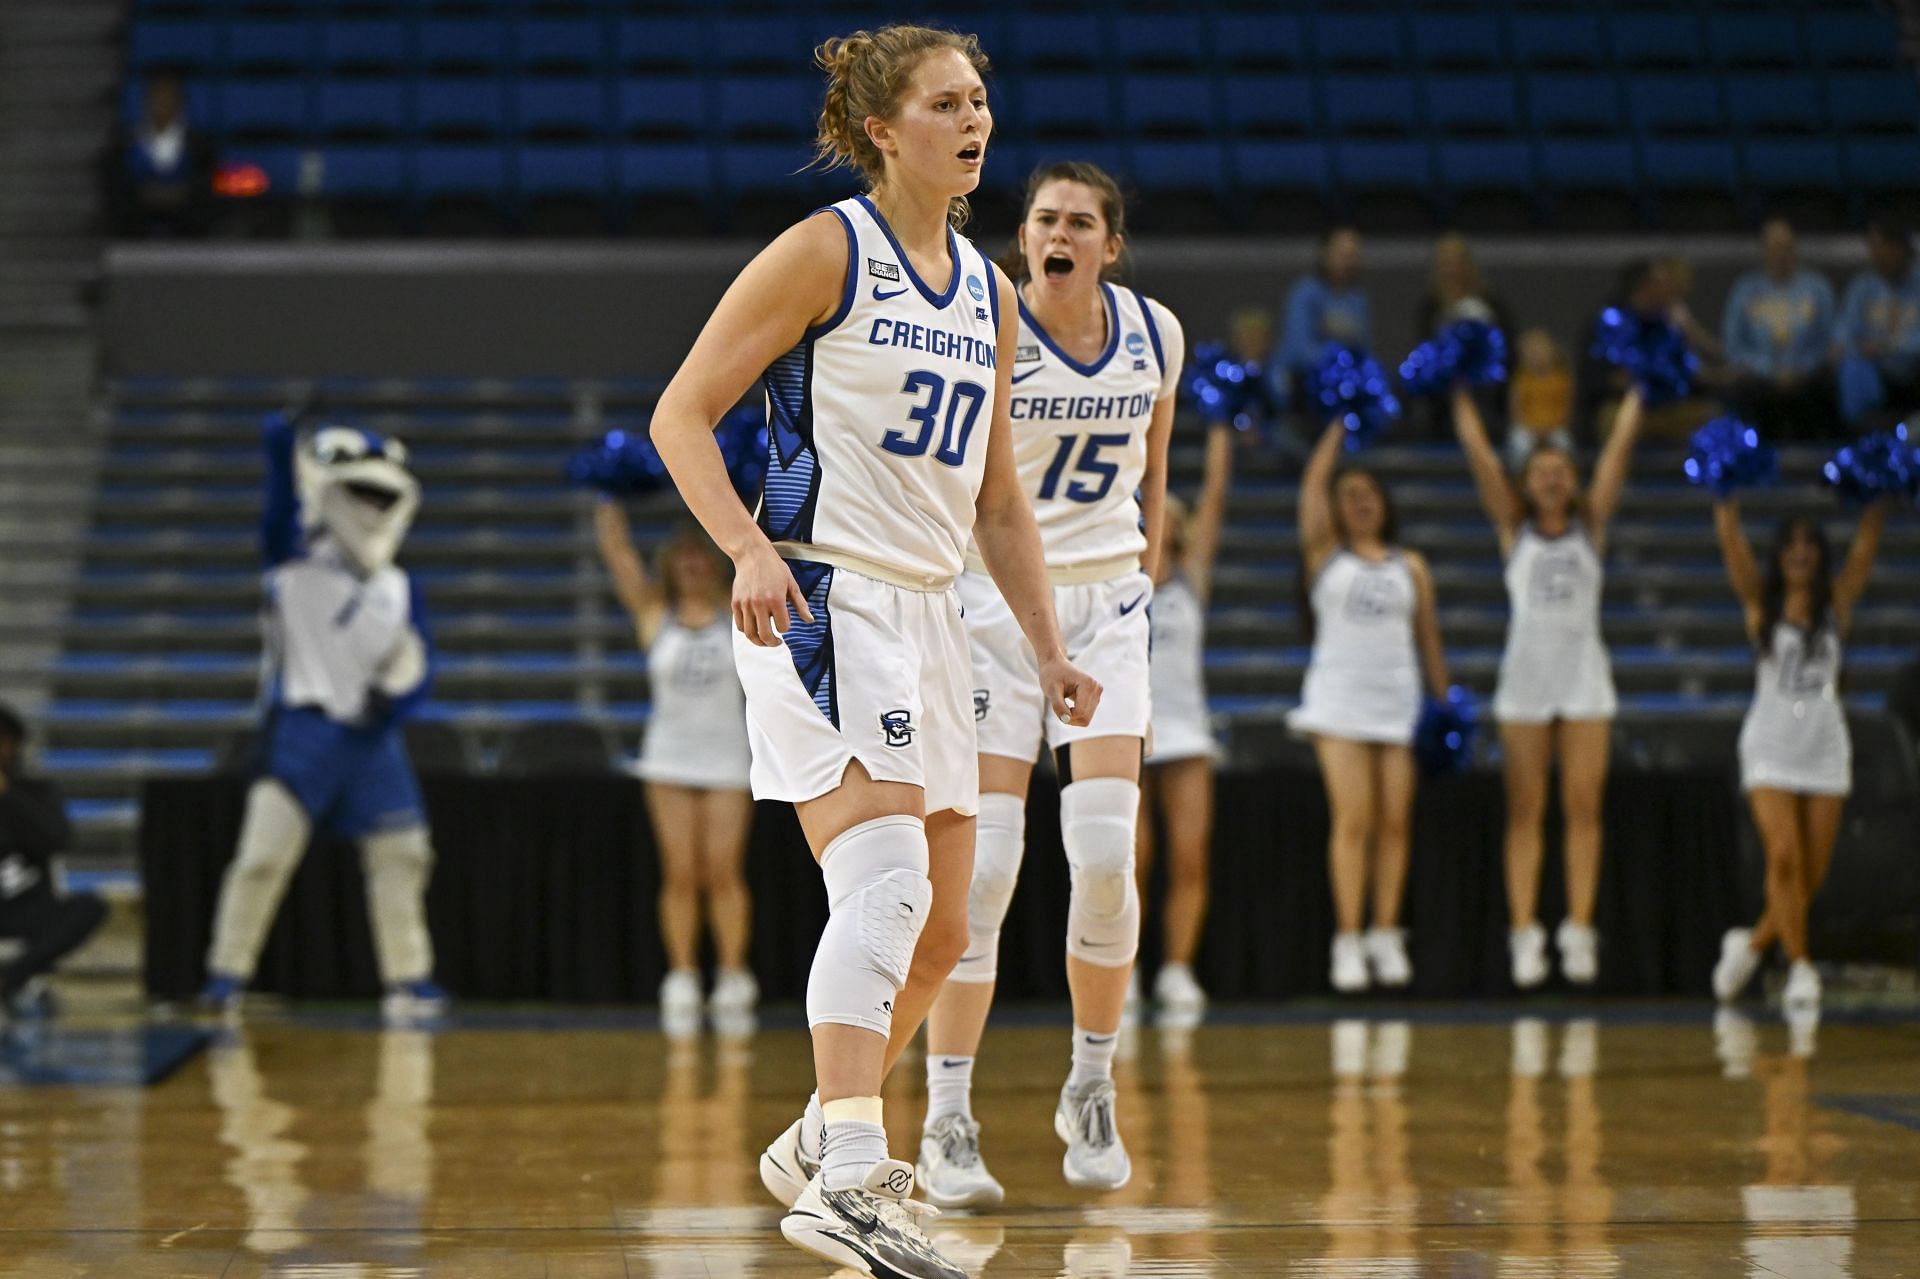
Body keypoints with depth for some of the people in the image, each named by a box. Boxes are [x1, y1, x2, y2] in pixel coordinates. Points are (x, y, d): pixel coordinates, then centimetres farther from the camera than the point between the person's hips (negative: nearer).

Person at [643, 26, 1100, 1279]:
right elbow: (682, 413, -7)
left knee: (939, 935, 13)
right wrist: (749, 547, -22)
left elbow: (999, 498, 21)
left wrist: (1050, 649, 13)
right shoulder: (825, 252, -5)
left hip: (929, 613, 8)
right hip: (821, 600, -8)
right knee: (888, 881, -25)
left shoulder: (988, 292, 16)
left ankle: (819, 1140, 32)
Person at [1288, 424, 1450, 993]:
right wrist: (1339, 429, 0)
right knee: (1353, 820, -10)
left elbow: (1428, 636, 14)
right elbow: (1312, 483, -3)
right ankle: (1347, 940, -9)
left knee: (1394, 822, -1)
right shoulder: (1325, 553, 8)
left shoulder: (1410, 566, 14)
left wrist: (1444, 702, 8)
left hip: (1398, 702, 2)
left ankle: (1386, 935, 6)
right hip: (1339, 700, -2)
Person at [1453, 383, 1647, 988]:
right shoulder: (1514, 530, 8)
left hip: (1585, 677, 0)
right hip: (1525, 675, 0)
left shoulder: (1591, 527, 9)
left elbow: (1619, 449, 5)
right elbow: (1479, 455, 4)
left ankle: (1579, 929, -1)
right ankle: (1524, 932, -2)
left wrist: (1636, 394, 4)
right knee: (1525, 812, -1)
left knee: (1583, 808, -2)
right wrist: (1461, 397, 2)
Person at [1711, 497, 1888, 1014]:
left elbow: (1865, 547, -2)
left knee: (1812, 874, 2)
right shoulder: (1760, 603, 3)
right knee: (1784, 857, -17)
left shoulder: (1837, 603, 7)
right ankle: (1801, 968, -10)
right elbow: (1732, 544, -7)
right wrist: (1726, 498, -17)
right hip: (1771, 747, -2)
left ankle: (1753, 942, 25)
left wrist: (1878, 500, -13)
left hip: (1825, 747, 2)